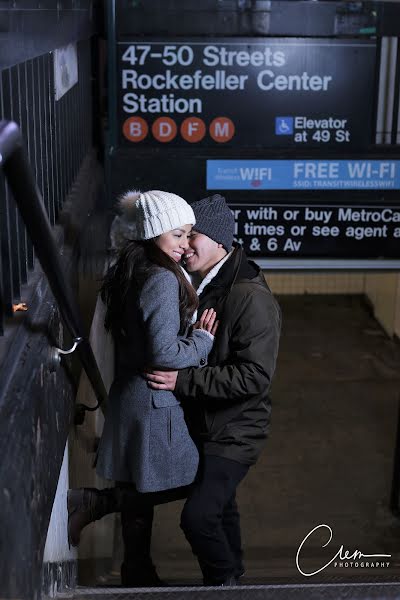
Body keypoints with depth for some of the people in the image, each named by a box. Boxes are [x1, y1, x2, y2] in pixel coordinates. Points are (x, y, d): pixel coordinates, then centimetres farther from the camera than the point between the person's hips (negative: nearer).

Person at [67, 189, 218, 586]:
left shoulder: (127, 273, 9)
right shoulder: (163, 280, -19)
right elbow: (163, 352, -25)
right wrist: (203, 339, -10)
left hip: (129, 399, 9)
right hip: (155, 404, -9)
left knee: (140, 493, 18)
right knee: (186, 483, 6)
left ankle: (138, 575, 29)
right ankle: (97, 501, 1)